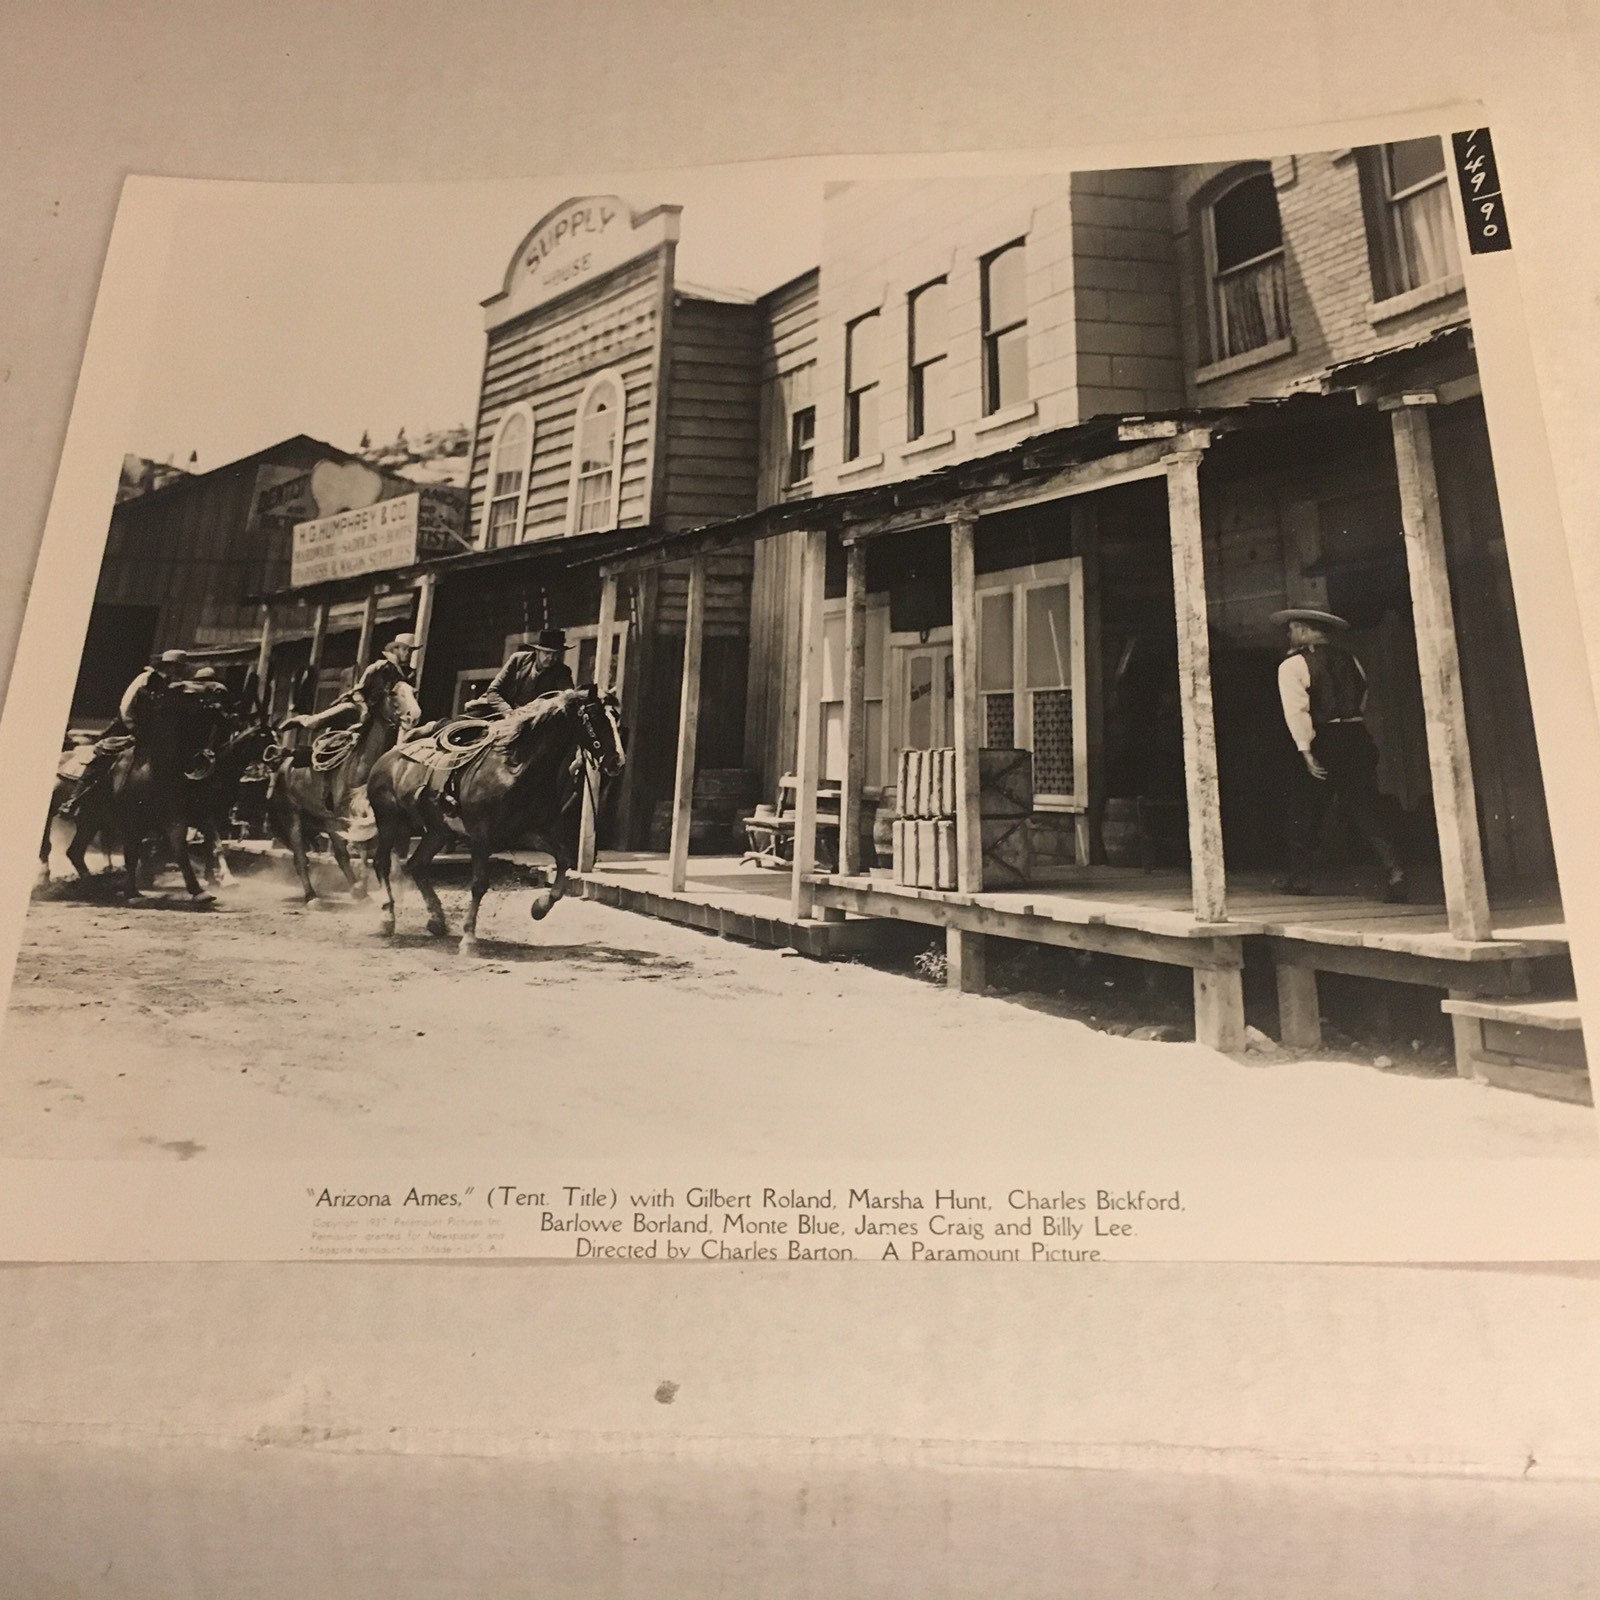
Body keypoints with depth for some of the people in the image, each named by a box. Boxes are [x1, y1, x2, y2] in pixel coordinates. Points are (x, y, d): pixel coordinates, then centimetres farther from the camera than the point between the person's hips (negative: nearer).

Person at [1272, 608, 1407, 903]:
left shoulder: (1292, 665, -2)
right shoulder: (1348, 658, 17)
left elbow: (1296, 709, -13)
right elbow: (1364, 697, 16)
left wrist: (1306, 750, -16)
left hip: (1324, 740, -5)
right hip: (1357, 736, 5)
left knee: (1305, 809, 9)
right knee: (1366, 808, 2)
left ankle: (1298, 877, 15)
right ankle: (1395, 870, -13)